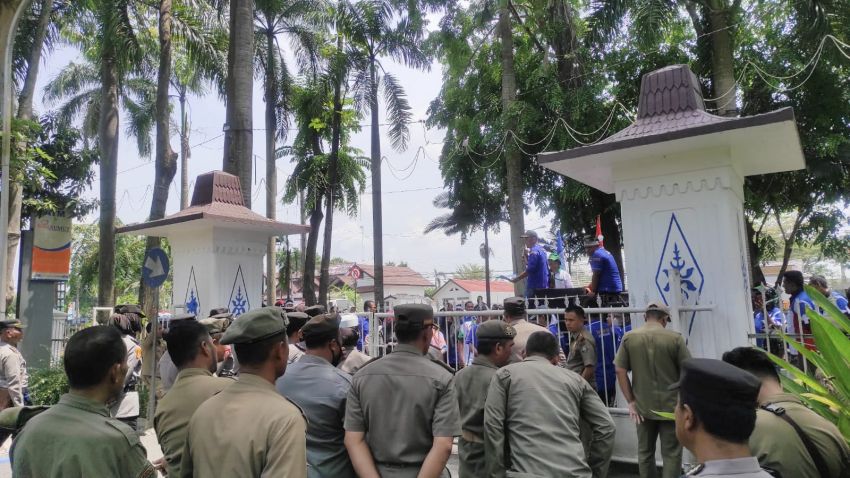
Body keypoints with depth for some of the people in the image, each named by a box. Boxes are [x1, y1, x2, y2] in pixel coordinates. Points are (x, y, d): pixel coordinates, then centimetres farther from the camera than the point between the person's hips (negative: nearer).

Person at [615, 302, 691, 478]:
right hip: (671, 405, -2)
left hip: (642, 407, 2)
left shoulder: (629, 338, -2)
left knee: (645, 452, 16)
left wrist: (631, 402, 2)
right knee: (671, 454, 8)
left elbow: (620, 371, -4)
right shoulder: (675, 338, -8)